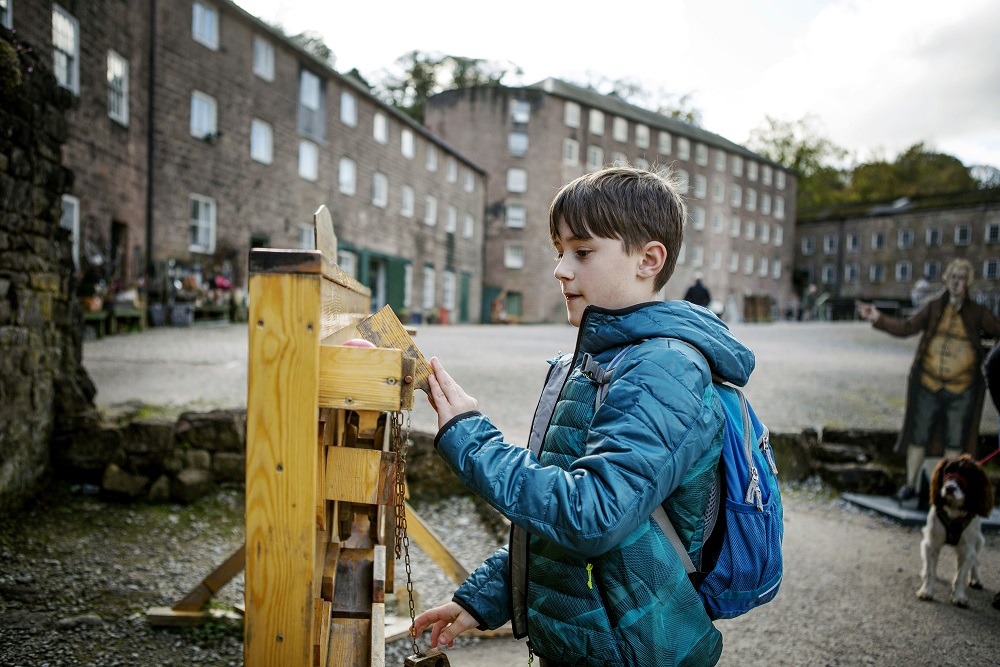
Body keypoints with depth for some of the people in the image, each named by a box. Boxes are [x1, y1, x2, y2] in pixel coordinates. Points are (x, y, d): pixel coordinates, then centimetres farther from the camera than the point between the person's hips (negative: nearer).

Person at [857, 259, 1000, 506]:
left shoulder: (977, 313, 2)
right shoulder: (933, 308, 3)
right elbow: (905, 327, 0)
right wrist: (878, 318, -11)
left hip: (962, 389, 0)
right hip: (927, 384, 0)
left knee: (954, 441, 9)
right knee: (918, 437, 7)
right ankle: (910, 484, 21)